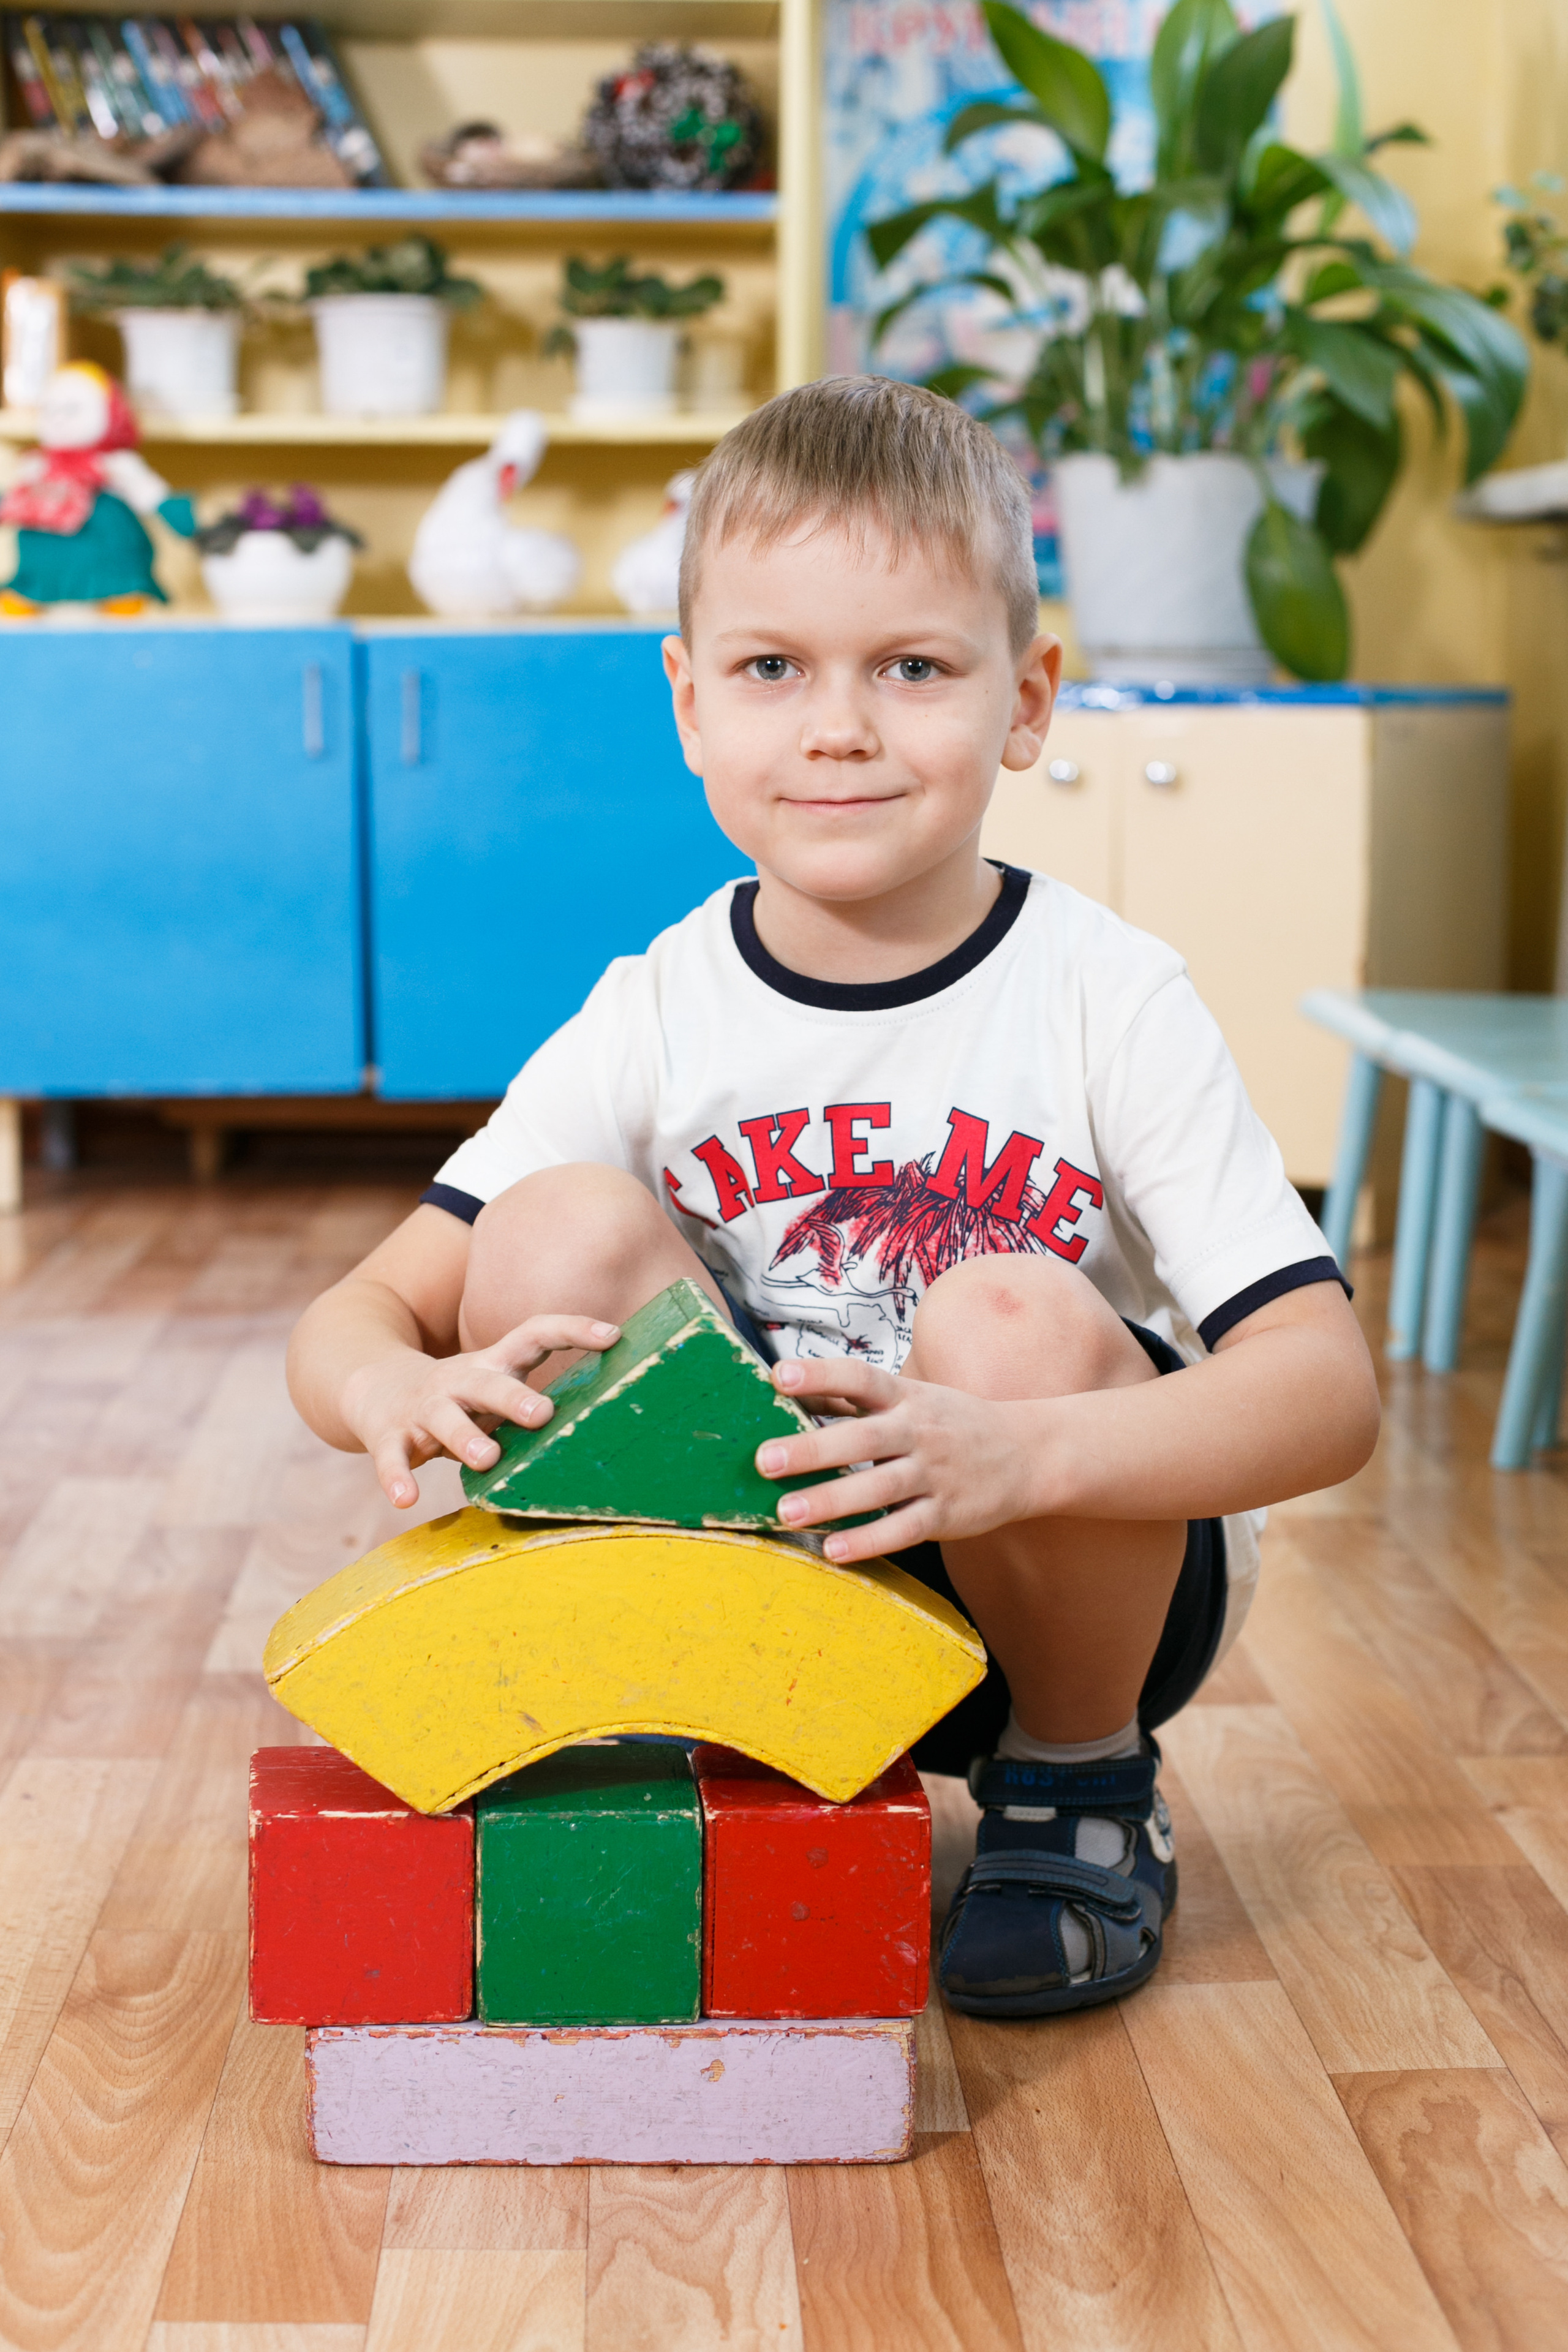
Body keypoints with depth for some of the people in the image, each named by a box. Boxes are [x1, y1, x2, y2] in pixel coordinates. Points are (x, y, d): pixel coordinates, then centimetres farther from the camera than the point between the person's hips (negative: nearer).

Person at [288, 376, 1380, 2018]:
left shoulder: (1108, 1000, -16)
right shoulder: (655, 1018, -8)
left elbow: (1328, 1386, -24)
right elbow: (356, 1314, -9)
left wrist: (1017, 1453, -42)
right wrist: (404, 1389, -35)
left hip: (1078, 1586, -1)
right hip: (754, 1588, 2)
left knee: (1013, 1322, -31)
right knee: (565, 1235, -19)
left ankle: (1078, 1780, -2)